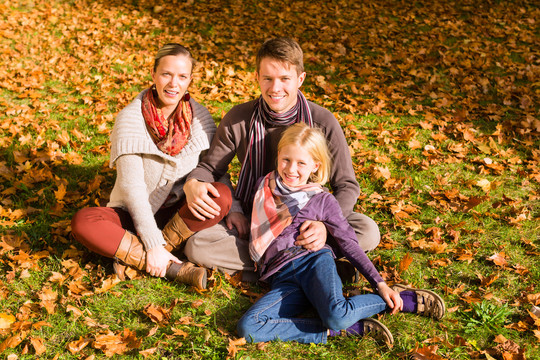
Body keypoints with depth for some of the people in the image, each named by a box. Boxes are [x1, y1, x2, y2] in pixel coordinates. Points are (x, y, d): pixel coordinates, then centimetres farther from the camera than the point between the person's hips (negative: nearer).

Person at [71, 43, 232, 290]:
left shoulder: (200, 117, -4)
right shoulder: (130, 119, -14)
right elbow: (132, 186, -20)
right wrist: (153, 243, -26)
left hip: (181, 215, 2)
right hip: (135, 214, -2)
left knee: (222, 195, -29)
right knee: (83, 222, -30)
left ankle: (135, 257, -23)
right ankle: (173, 267, -32)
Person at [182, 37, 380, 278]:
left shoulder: (322, 122, -14)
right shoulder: (238, 119, -10)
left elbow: (346, 186, -10)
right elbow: (210, 167, 3)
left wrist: (326, 224, -30)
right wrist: (192, 184, -22)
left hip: (304, 217, -1)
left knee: (368, 232, -26)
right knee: (197, 246, -26)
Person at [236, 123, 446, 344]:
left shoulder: (322, 201, 6)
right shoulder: (264, 186, 15)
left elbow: (349, 243, 8)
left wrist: (379, 284, -1)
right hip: (282, 277, 3)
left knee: (335, 314, -36)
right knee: (247, 328, -27)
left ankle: (399, 300, -8)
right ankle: (335, 331, -21)